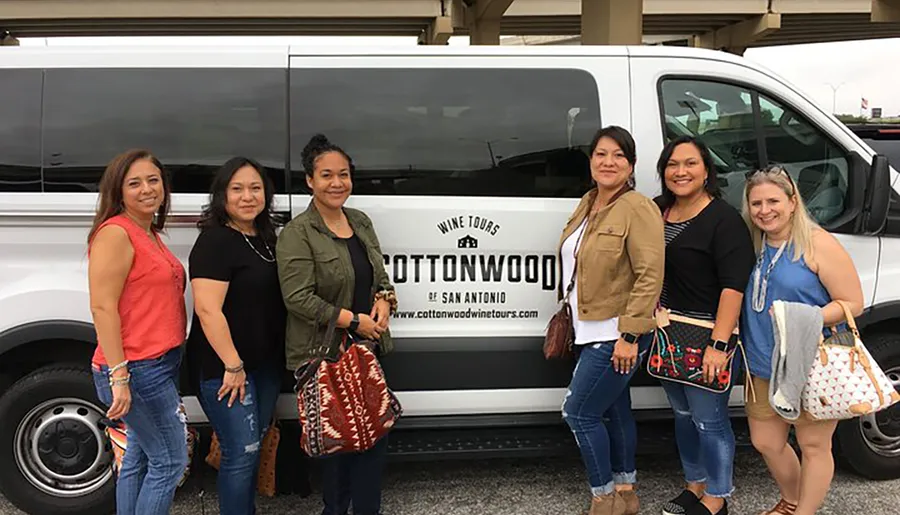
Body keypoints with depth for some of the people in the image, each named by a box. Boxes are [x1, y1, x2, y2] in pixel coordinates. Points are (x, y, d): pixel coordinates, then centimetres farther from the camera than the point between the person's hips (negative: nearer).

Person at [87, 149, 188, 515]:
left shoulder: (150, 235, 15)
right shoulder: (115, 233, -14)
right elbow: (102, 308, -19)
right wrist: (119, 376, -23)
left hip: (160, 364, 9)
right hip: (137, 370, -9)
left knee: (138, 459, 16)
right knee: (171, 461, -2)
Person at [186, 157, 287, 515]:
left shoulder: (266, 237, 11)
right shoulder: (214, 241, -16)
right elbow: (208, 310, -23)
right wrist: (233, 366, -22)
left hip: (267, 363, 9)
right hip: (226, 367, -9)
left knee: (255, 445, 19)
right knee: (242, 452, -4)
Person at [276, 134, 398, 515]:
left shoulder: (361, 222, 10)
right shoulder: (297, 234, -12)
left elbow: (380, 274, 18)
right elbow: (298, 298, -18)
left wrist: (384, 300, -4)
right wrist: (354, 321, -18)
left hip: (367, 348, 7)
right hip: (323, 354, -6)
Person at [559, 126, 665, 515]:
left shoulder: (638, 209, -17)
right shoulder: (587, 204, 9)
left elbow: (650, 276, -23)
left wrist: (629, 334, -24)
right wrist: (571, 319, 18)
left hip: (618, 336, -8)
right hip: (591, 332, 8)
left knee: (579, 413, -5)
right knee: (615, 410, 17)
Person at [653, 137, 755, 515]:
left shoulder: (724, 219, -14)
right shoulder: (657, 210, 6)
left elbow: (734, 285, -20)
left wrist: (718, 344, -25)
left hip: (707, 336, -7)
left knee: (709, 421, 3)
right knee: (683, 415, 19)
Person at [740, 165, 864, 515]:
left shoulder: (818, 244, -13)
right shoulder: (753, 245, 4)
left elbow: (853, 303, -13)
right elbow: (740, 299, 16)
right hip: (763, 366, 6)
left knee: (813, 446, 9)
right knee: (765, 442, 17)